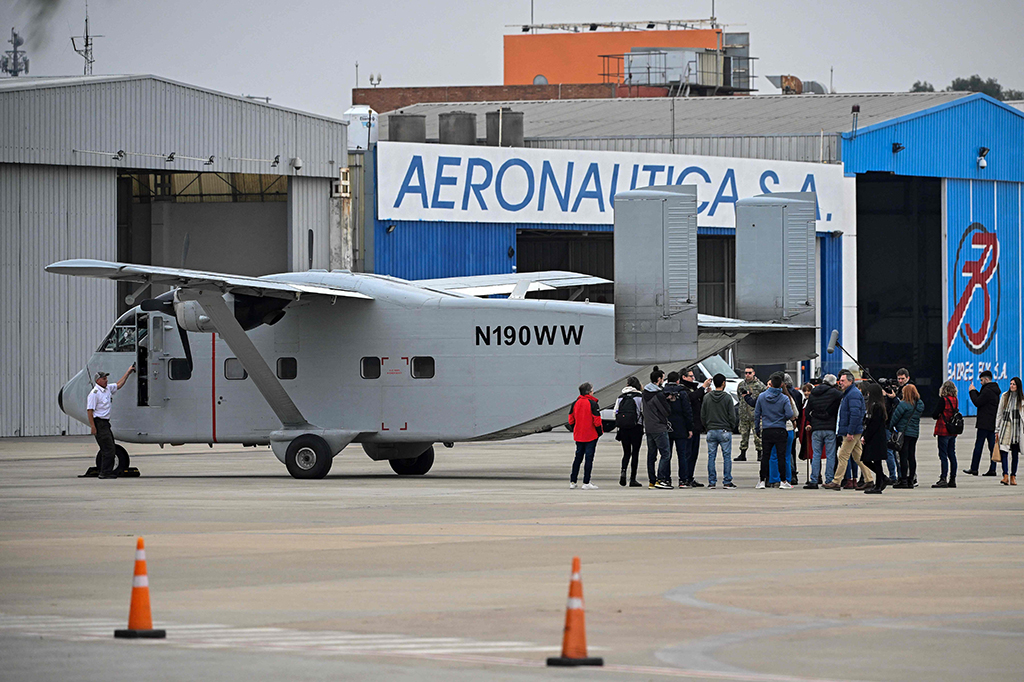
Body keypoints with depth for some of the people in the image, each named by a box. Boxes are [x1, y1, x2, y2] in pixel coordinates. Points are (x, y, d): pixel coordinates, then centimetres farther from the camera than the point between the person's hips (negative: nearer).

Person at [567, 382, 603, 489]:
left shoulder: (575, 403, 5)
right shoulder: (592, 404, -13)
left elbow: (571, 420, 10)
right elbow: (597, 420, -15)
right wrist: (599, 432, -1)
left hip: (578, 435, 6)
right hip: (591, 436, -6)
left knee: (578, 456, 15)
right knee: (589, 457, -1)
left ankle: (572, 481, 16)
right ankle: (586, 483, -3)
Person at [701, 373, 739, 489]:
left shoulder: (707, 398, 2)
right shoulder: (727, 398, -7)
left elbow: (702, 416, 6)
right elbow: (732, 416, -5)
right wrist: (733, 428, 10)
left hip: (711, 431, 3)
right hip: (725, 431, -3)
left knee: (711, 457, 6)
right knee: (727, 457, 1)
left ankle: (711, 482, 5)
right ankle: (727, 482, -1)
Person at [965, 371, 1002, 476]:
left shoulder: (988, 391, -15)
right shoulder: (995, 390, 16)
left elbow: (977, 403, -15)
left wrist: (972, 391, -3)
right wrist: (974, 391, 13)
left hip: (985, 423, -9)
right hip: (993, 423, 9)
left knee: (978, 446, -5)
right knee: (992, 446, 6)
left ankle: (974, 468, -4)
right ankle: (992, 469, 3)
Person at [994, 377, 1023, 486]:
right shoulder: (1005, 396, 8)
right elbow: (1000, 414, 10)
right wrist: (997, 430, 8)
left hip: (1016, 428, 0)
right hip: (1005, 426, 0)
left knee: (1015, 453, 3)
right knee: (1003, 451, -13)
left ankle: (1013, 477, 10)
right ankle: (1005, 476, -19)